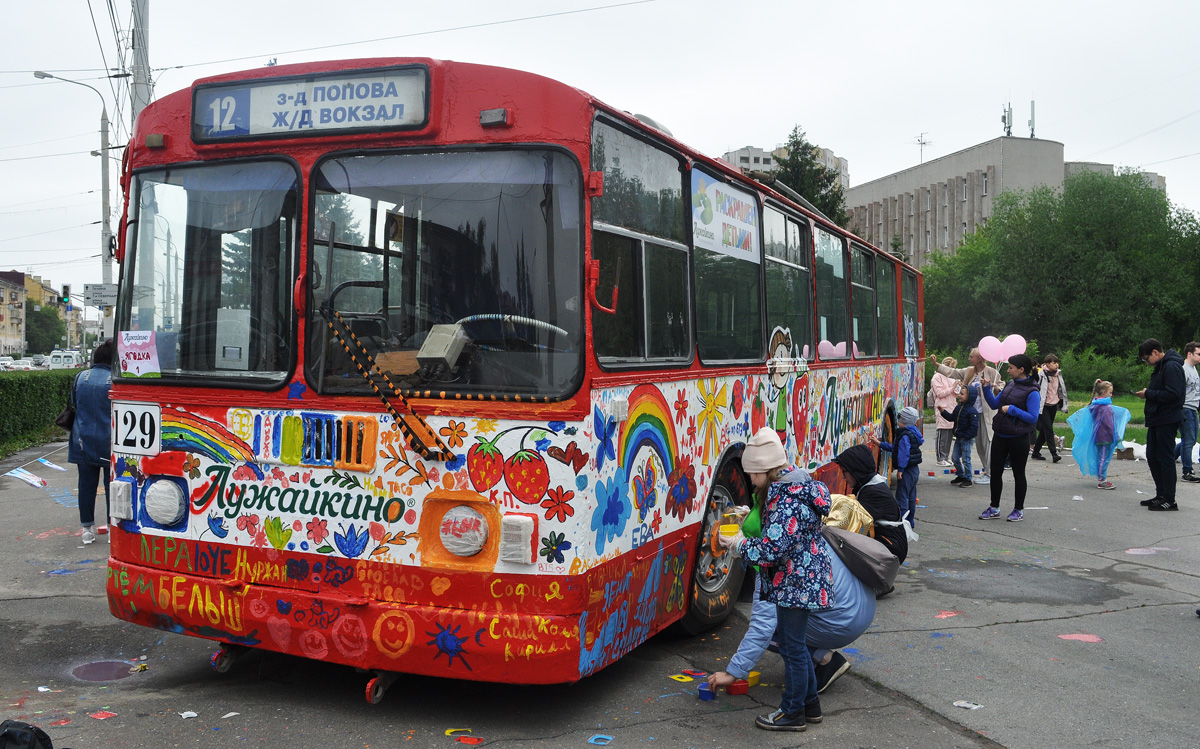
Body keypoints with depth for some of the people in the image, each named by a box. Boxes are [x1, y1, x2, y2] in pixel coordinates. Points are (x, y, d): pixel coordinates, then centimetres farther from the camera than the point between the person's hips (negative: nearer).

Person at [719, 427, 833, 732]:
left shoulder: (787, 501, -25)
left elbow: (772, 550, -28)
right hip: (801, 580, 11)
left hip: (796, 584, -11)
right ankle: (810, 704, 32)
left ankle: (793, 712, 16)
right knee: (795, 643, 20)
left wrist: (739, 545, -14)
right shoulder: (794, 485, 8)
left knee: (792, 645, 2)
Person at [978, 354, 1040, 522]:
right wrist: (987, 388, 3)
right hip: (1000, 436, 7)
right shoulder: (1010, 385, 7)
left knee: (1018, 473, 7)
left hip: (1018, 438, -7)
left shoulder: (1032, 392, -14)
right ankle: (994, 508, 21)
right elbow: (995, 404, 14)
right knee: (995, 471, 10)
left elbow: (1033, 418, -18)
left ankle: (1019, 510, 21)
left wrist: (1012, 410, -22)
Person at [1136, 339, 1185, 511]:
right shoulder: (1160, 367, 16)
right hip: (1156, 419, 10)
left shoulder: (1172, 367, -16)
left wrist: (1148, 394, -16)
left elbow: (1173, 394, -24)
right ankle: (1161, 495, 23)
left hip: (1167, 421, -10)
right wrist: (1147, 393, 6)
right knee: (1153, 458, 14)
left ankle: (1169, 499, 0)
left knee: (1165, 458, -6)